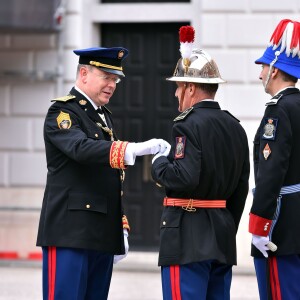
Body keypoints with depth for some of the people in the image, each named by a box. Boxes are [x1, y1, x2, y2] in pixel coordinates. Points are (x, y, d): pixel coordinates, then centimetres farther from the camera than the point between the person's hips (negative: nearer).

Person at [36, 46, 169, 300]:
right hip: (70, 232, -8)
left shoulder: (104, 116, 20)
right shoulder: (62, 112, -7)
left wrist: (121, 227, 18)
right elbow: (81, 148, -28)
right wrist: (135, 149, -39)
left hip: (103, 235, 8)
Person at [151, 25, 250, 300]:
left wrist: (160, 163, -6)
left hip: (188, 238, -8)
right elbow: (241, 188, 15)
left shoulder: (189, 125, -13)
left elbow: (184, 178, -24)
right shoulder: (235, 128, 12)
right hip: (223, 239, 8)